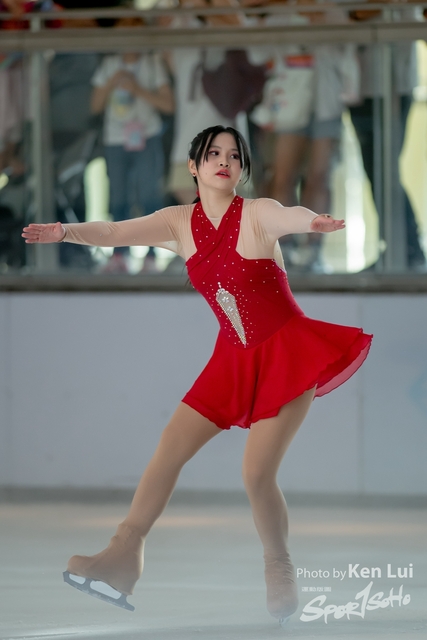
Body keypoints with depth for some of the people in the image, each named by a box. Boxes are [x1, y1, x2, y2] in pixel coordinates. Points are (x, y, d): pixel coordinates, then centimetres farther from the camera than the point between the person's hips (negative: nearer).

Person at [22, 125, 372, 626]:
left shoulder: (257, 214, -13)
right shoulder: (180, 222, 2)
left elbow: (289, 217, -35)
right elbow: (115, 233, -6)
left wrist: (314, 222, -59)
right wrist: (67, 233, -26)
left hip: (287, 353, -6)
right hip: (233, 360, 6)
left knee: (257, 474, -12)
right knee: (168, 451, 1)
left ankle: (280, 573, 10)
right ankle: (124, 556, 9)